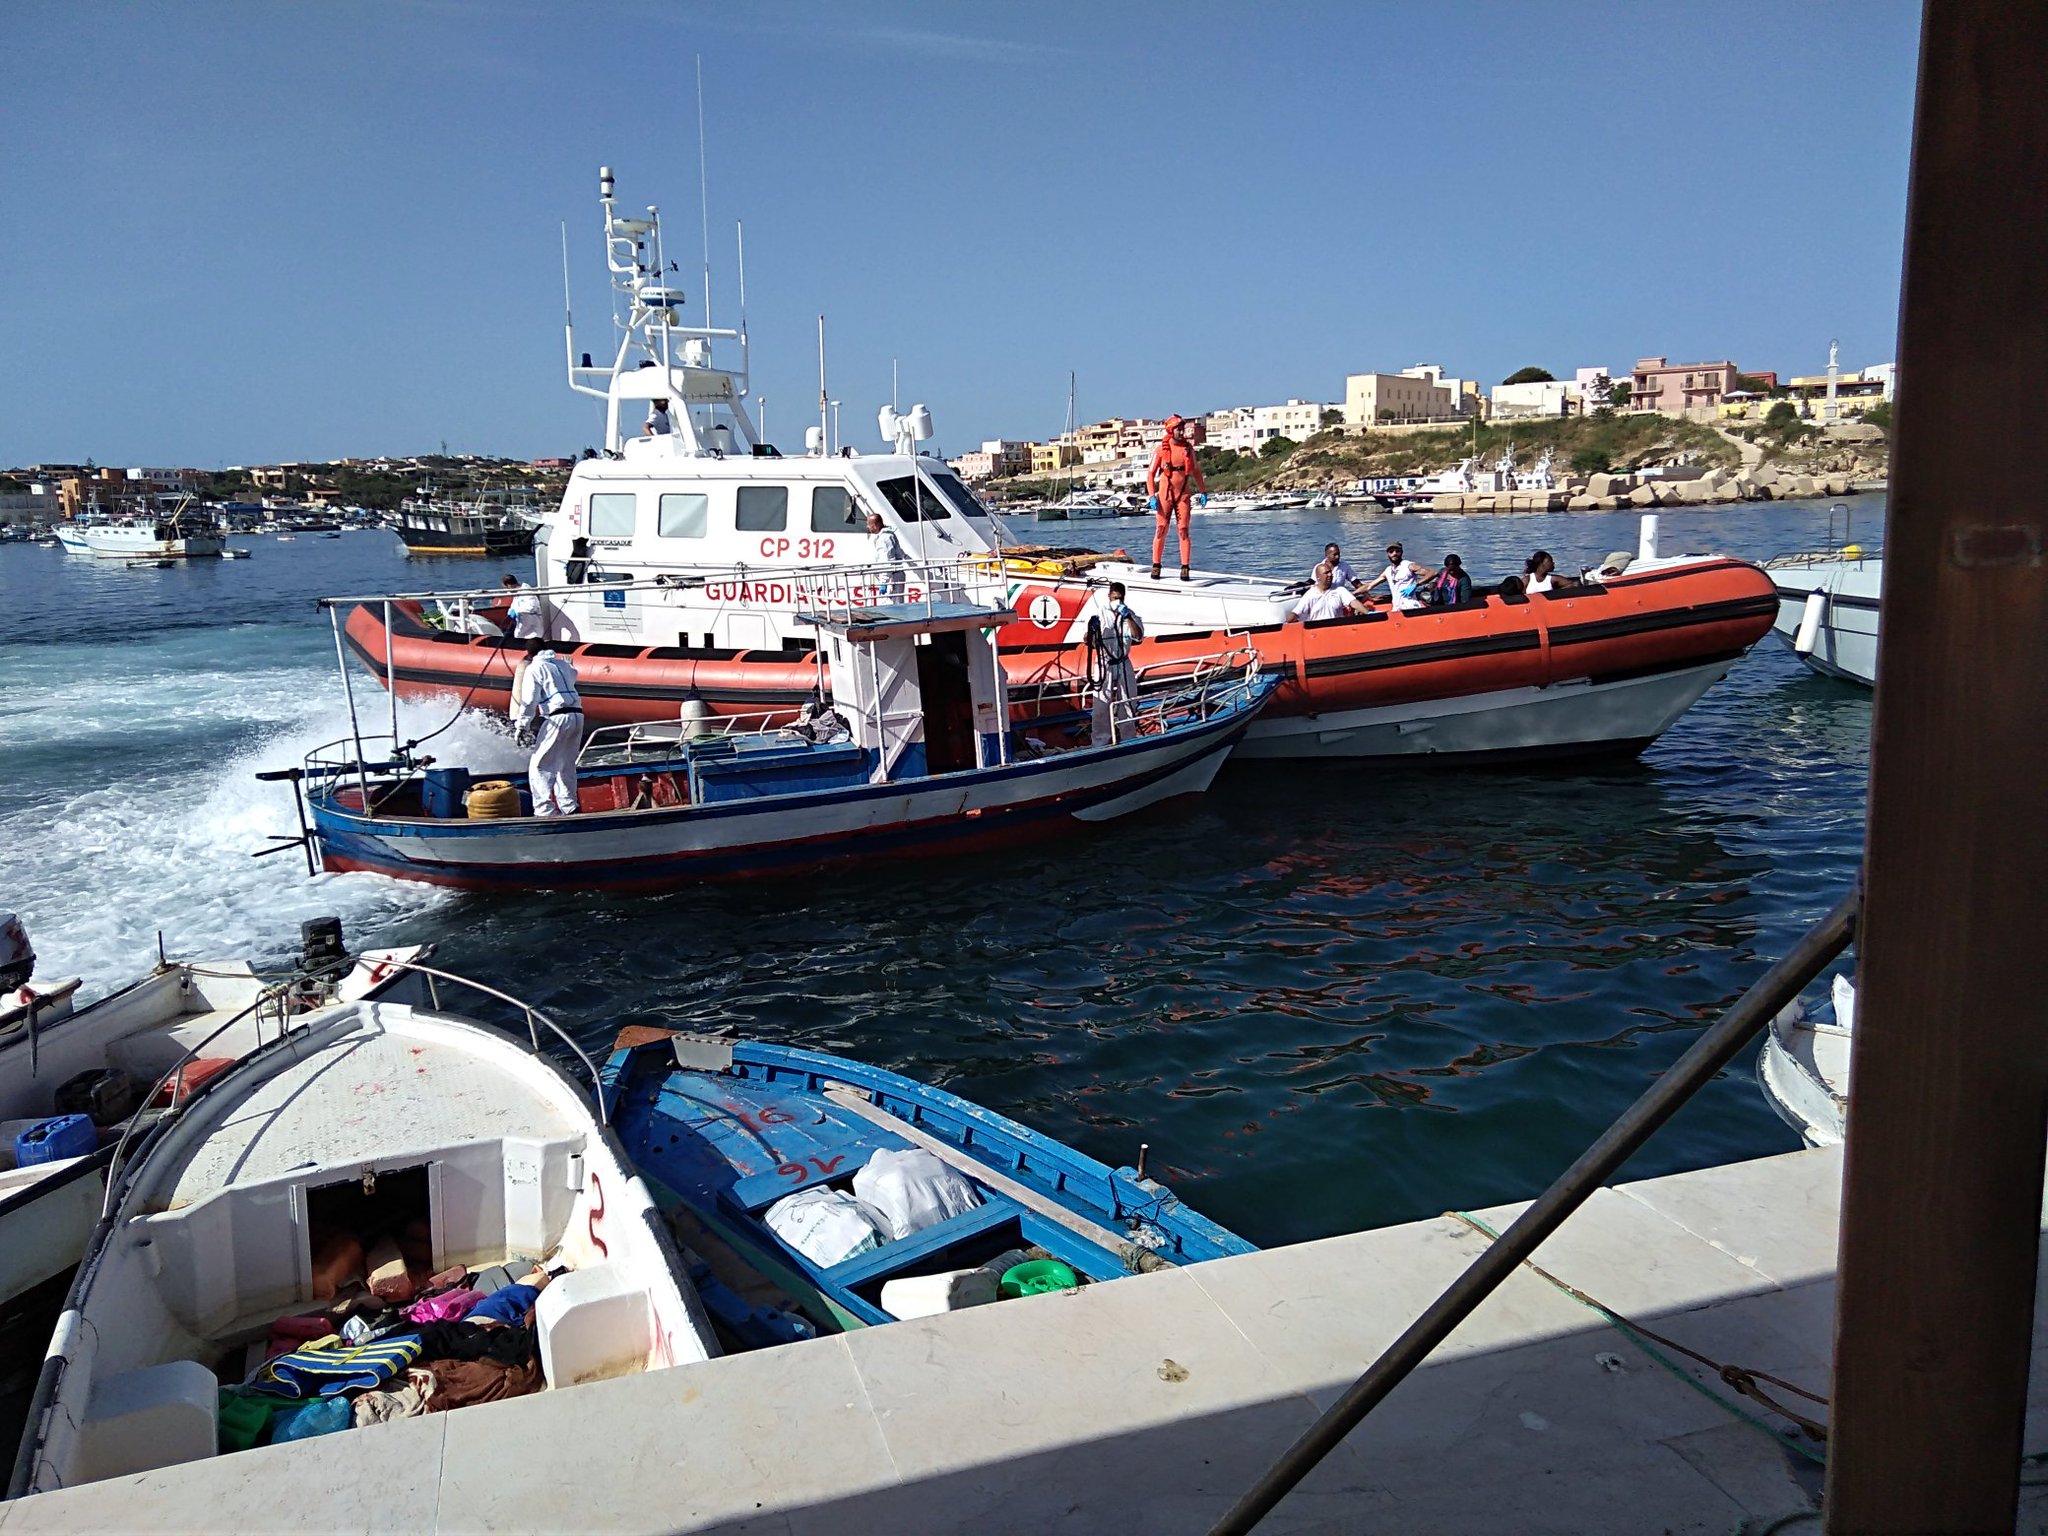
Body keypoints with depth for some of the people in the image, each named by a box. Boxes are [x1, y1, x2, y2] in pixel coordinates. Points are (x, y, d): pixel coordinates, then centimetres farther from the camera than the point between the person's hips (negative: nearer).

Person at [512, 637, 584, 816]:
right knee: (566, 765, 19)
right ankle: (569, 807, 22)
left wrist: (521, 725, -4)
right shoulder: (562, 664, 19)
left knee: (540, 766, -3)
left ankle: (544, 810, -11)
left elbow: (529, 701, -7)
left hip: (557, 718, -7)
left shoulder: (534, 669, 0)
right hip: (577, 715, 7)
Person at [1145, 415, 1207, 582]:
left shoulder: (1188, 449, 8)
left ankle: (1185, 568, -3)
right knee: (1161, 530, -1)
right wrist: (1151, 496, -10)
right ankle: (1156, 566, 8)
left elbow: (1196, 471, 18)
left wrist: (1203, 491, 16)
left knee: (1184, 531, -2)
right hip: (1165, 495, -2)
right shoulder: (1161, 449, -3)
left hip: (1183, 495, 2)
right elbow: (1150, 474, -1)